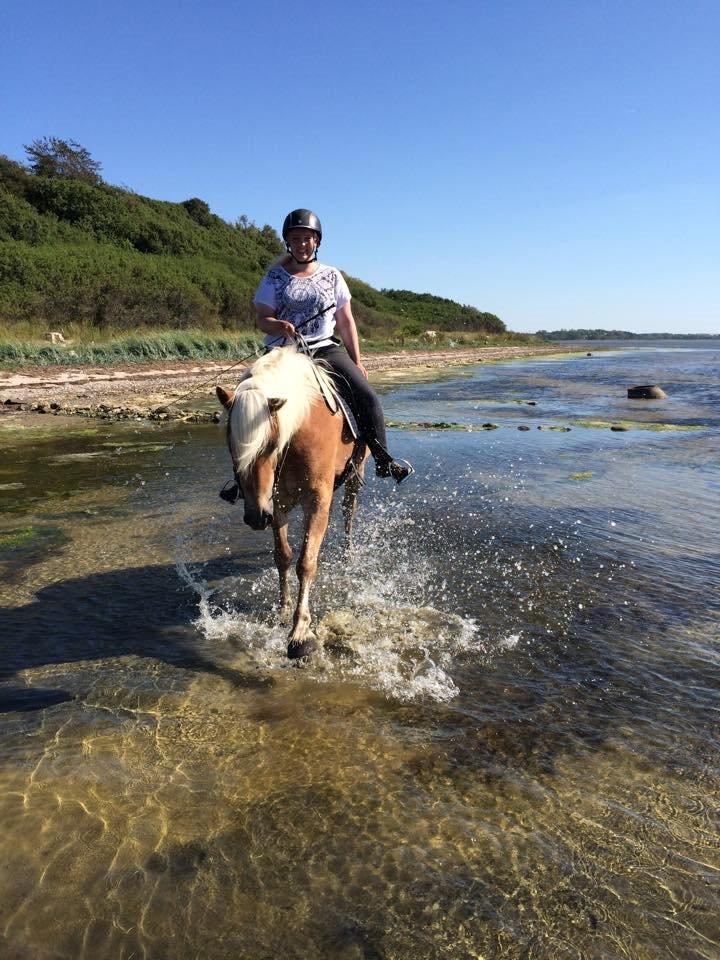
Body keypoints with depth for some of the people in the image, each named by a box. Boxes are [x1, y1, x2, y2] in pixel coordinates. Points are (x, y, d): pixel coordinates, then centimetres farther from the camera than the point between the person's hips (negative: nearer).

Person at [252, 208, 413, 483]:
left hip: (325, 349, 1)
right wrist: (280, 325, -22)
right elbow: (262, 320, 2)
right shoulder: (275, 277, 7)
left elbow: (346, 322, 13)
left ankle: (383, 461, -8)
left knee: (366, 396, -18)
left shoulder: (332, 276, 11)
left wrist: (356, 362, 8)